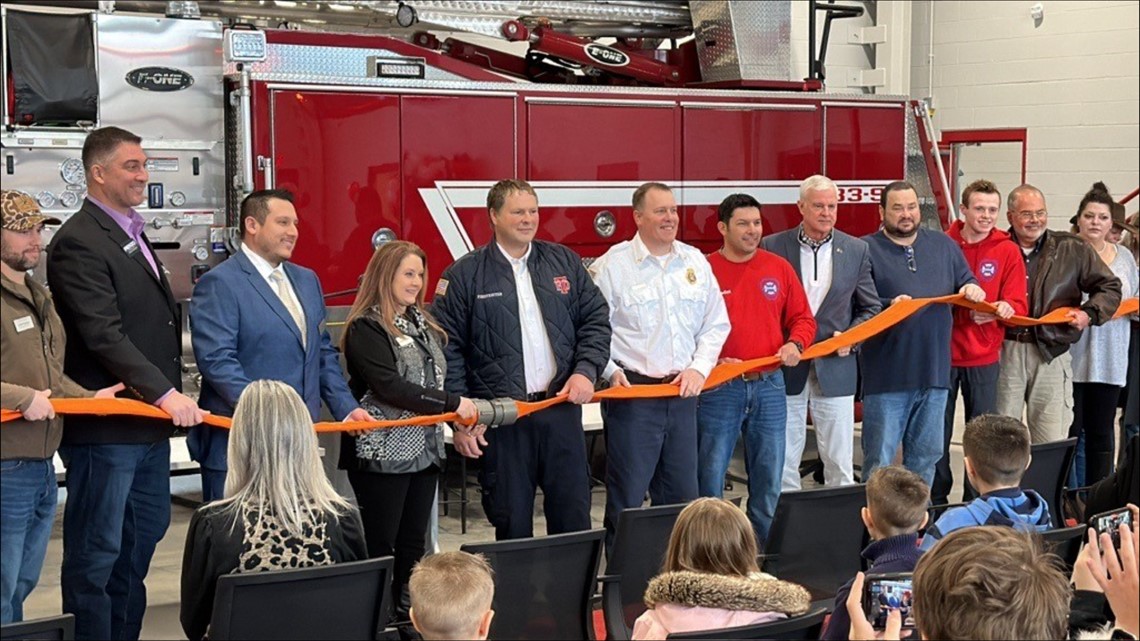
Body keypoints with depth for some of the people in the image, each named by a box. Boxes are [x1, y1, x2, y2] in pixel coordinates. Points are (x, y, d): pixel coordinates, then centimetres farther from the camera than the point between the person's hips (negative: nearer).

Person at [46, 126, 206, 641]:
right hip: (106, 429, -10)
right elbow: (104, 335, -22)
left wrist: (171, 396, 16)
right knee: (96, 554, -2)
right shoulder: (79, 242, -14)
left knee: (146, 532, 16)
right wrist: (164, 393, -26)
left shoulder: (132, 235, 17)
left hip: (150, 424, 10)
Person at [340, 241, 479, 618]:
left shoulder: (424, 324, 14)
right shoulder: (365, 328, -11)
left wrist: (466, 416, 9)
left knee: (414, 543, 10)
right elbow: (390, 386, -20)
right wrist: (452, 404, -19)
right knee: (381, 546, -3)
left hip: (425, 449, 7)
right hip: (383, 454, -7)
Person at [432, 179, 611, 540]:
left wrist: (586, 371, -4)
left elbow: (596, 320, 13)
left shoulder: (564, 263, 10)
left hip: (562, 409, 3)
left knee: (574, 518, 7)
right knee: (512, 524, 5)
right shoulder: (464, 276, -1)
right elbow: (448, 351, -2)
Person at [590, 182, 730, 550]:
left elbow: (716, 324, 14)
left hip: (682, 395, 5)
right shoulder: (612, 265, -5)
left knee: (682, 495, 11)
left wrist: (699, 368, 2)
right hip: (632, 393, -5)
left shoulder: (696, 262, 10)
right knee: (627, 498, -1)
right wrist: (611, 371, -15)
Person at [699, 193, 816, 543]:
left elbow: (802, 318, 14)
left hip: (769, 386, 4)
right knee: (710, 478, 0)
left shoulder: (779, 268, 9)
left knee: (769, 478, 9)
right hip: (719, 387, -3)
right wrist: (710, 360, -17)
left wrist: (795, 344, -5)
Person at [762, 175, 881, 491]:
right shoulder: (773, 247, 0)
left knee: (840, 464, 6)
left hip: (835, 368, 1)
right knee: (784, 464, 5)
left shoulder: (856, 250, 5)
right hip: (786, 368, -1)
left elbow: (871, 308, 9)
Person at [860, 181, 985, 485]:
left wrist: (972, 289, -3)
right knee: (879, 460, -2)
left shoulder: (943, 245, 14)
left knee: (926, 456, 13)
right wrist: (889, 307, -25)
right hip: (887, 376, -5)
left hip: (934, 371, 5)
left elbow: (966, 282, 20)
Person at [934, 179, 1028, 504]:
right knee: (938, 431, 5)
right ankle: (936, 502, 17)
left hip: (983, 356, 1)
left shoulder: (1007, 251, 2)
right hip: (941, 352, -1)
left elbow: (1019, 304, -3)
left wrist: (1002, 310, -24)